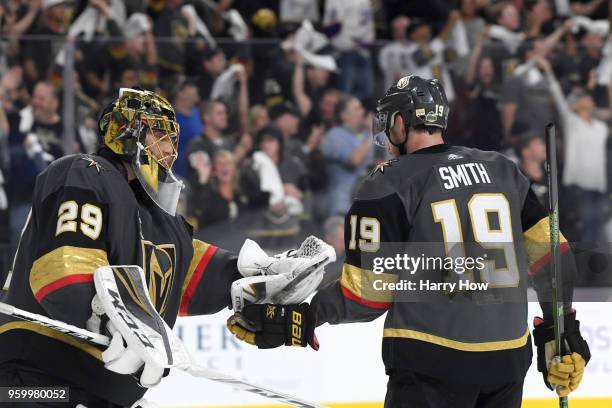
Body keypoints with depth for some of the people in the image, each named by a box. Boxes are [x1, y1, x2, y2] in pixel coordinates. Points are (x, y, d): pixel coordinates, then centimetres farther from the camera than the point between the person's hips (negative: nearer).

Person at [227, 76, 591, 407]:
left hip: (434, 365, -5)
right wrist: (561, 330, 18)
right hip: (509, 359, 5)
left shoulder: (389, 186, -6)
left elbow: (368, 294, -9)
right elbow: (551, 254, 9)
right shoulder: (503, 170, 9)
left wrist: (294, 321, -4)